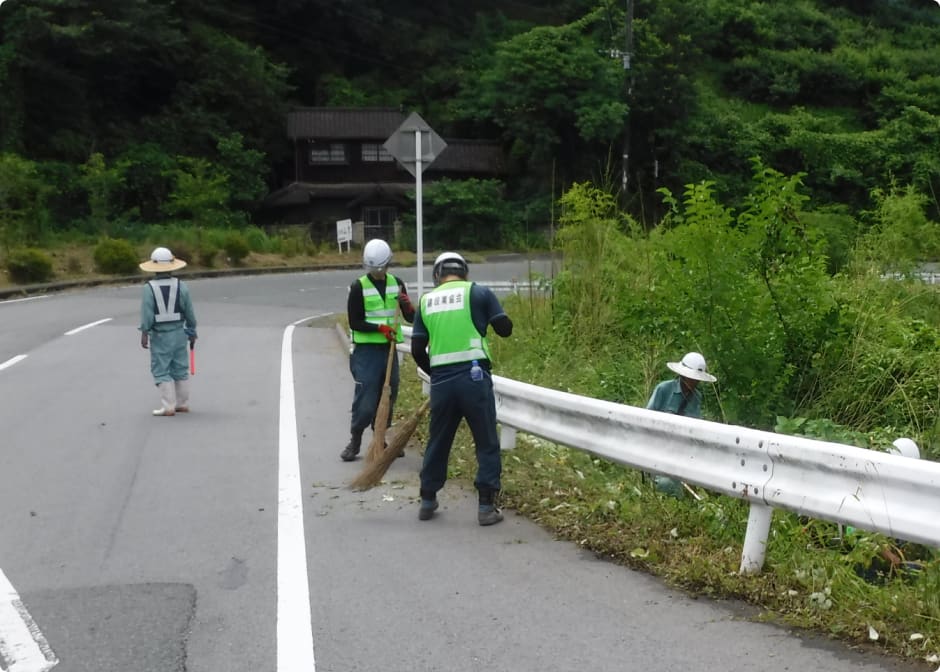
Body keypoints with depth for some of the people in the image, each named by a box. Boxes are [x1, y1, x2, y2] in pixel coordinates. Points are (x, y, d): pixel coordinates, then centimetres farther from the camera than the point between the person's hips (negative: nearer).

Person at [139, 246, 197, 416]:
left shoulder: (149, 288, -9)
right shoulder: (181, 286, 0)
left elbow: (147, 313, -13)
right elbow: (189, 312, 3)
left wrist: (144, 333, -7)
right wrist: (192, 331, 14)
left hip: (159, 335, -3)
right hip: (179, 333, 4)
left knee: (161, 371, 2)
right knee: (180, 370, 13)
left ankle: (168, 407, -3)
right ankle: (183, 404, 19)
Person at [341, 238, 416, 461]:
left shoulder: (396, 284, 7)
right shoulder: (358, 287, -7)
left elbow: (410, 317, 8)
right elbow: (354, 322, -9)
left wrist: (408, 306, -15)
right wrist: (380, 328, -21)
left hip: (389, 349, 5)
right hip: (366, 350, -5)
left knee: (388, 396, 11)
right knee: (365, 399, -7)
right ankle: (355, 441, 9)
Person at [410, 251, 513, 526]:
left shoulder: (426, 300, 12)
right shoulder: (479, 292, 1)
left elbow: (417, 350, 10)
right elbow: (505, 328, 2)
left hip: (441, 380, 4)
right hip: (474, 377, -4)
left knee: (438, 441, 18)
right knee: (487, 443, 5)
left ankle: (427, 501, 28)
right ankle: (486, 507, 4)